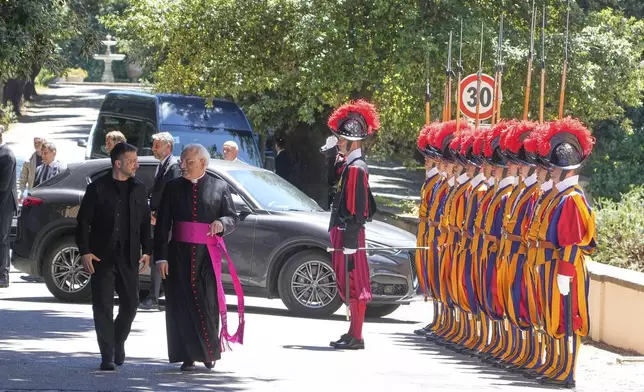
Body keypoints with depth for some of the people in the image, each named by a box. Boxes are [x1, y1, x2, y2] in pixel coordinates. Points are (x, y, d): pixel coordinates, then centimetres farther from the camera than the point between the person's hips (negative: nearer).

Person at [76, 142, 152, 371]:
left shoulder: (139, 189, 9)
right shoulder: (97, 188, -3)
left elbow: (145, 222, 13)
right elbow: (83, 221, -3)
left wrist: (147, 251, 5)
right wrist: (84, 251, -10)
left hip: (129, 258, 3)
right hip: (102, 257, -3)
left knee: (130, 305, 6)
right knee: (103, 307, -2)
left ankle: (119, 342, 31)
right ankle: (107, 356, 2)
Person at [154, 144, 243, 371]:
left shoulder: (219, 188, 7)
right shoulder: (173, 188, 8)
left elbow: (232, 218, 8)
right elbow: (162, 224, 4)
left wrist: (222, 223, -16)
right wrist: (161, 256, -5)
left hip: (208, 255, -1)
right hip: (179, 253, 1)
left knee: (208, 303, -3)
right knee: (182, 305, -3)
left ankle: (210, 352, 16)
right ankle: (188, 357, 1)